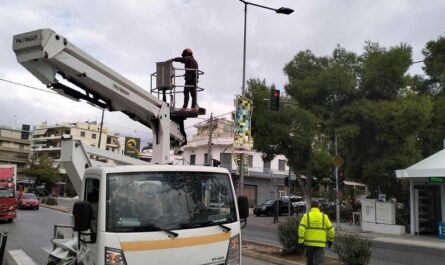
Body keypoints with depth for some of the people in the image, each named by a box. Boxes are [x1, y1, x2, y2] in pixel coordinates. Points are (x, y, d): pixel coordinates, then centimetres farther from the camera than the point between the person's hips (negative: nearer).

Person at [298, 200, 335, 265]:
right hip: (320, 243, -1)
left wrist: (300, 241, -7)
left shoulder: (306, 216, -2)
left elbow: (301, 229, -11)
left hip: (309, 242, 1)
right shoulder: (324, 216, 1)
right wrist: (330, 240, 19)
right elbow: (331, 229, 4)